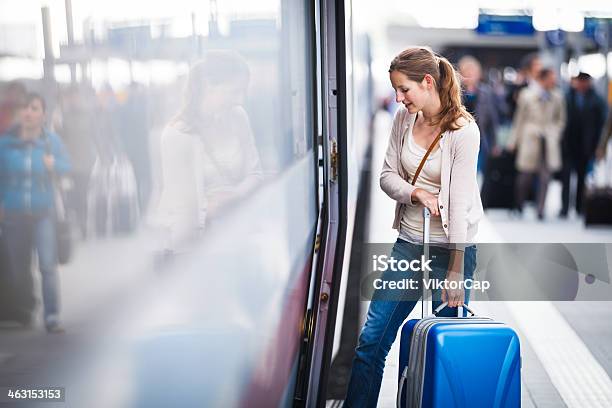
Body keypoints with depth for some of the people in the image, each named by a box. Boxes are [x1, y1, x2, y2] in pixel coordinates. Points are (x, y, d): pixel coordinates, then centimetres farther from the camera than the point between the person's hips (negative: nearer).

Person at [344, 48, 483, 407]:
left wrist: (456, 270, -22)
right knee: (372, 339, 6)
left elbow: (460, 201, -20)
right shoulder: (404, 118, 2)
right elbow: (388, 175, 7)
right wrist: (415, 193, -15)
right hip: (408, 243, 6)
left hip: (450, 246, -6)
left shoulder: (463, 130, -16)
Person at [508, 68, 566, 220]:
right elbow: (519, 119, 4)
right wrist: (513, 141, 5)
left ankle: (540, 210, 2)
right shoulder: (526, 95, -1)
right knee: (526, 174, 2)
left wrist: (556, 136, 6)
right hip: (530, 138, -2)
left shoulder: (557, 97, 4)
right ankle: (518, 206, 20)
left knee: (545, 176, -4)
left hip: (549, 142, 2)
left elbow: (561, 119, 17)